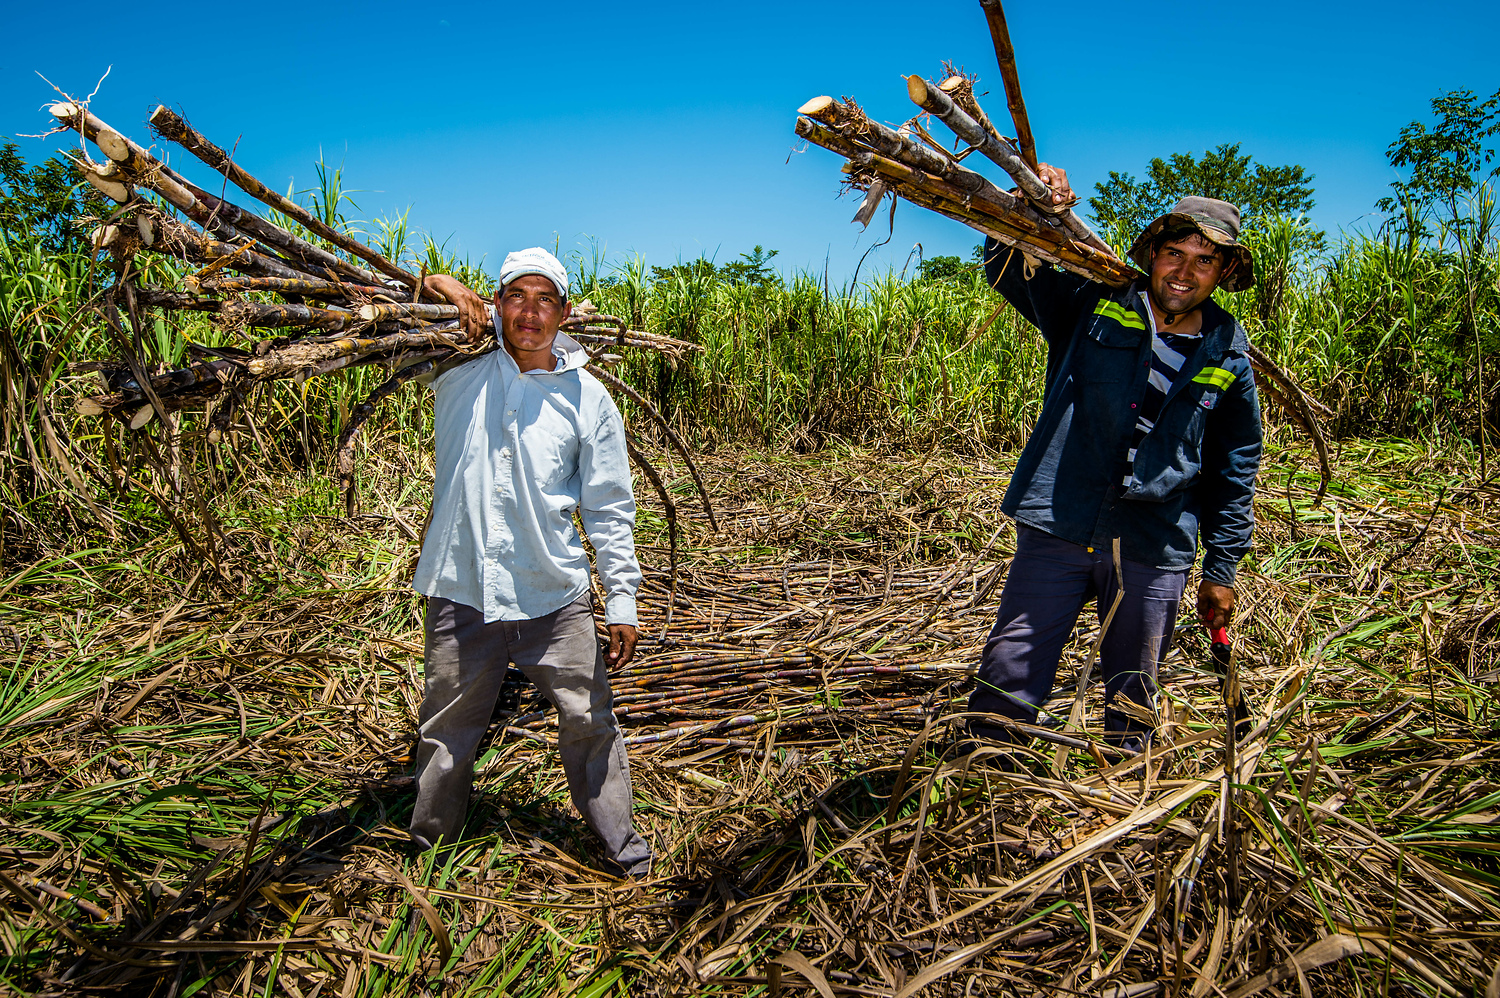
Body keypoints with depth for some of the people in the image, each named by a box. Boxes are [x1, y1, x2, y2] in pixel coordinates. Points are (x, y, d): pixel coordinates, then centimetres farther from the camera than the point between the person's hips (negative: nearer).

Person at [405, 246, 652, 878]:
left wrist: (623, 601, -1)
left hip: (554, 595, 0)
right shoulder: (459, 371, 1)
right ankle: (427, 844, 38)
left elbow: (609, 509, 3)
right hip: (461, 592, 1)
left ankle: (618, 838, 30)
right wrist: (443, 286, -8)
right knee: (445, 731, 15)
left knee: (590, 720, 9)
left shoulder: (588, 399, 0)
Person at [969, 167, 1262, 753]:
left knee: (1132, 704, 14)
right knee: (1007, 681, -4)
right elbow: (1008, 269, 3)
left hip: (1155, 553, 2)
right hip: (1058, 530, -2)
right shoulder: (1090, 304, 2)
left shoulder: (1228, 356, 7)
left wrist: (1222, 569, 13)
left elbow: (1236, 467, 14)